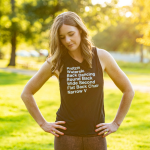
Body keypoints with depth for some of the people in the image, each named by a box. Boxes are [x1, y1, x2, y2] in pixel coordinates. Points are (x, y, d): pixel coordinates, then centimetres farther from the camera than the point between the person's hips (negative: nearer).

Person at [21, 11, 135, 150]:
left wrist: (116, 123, 4)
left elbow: (129, 91, 7)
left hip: (95, 135, 1)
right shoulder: (56, 62, -2)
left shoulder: (101, 57, -1)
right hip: (66, 135, 0)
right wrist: (43, 123, 1)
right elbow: (26, 93, 6)